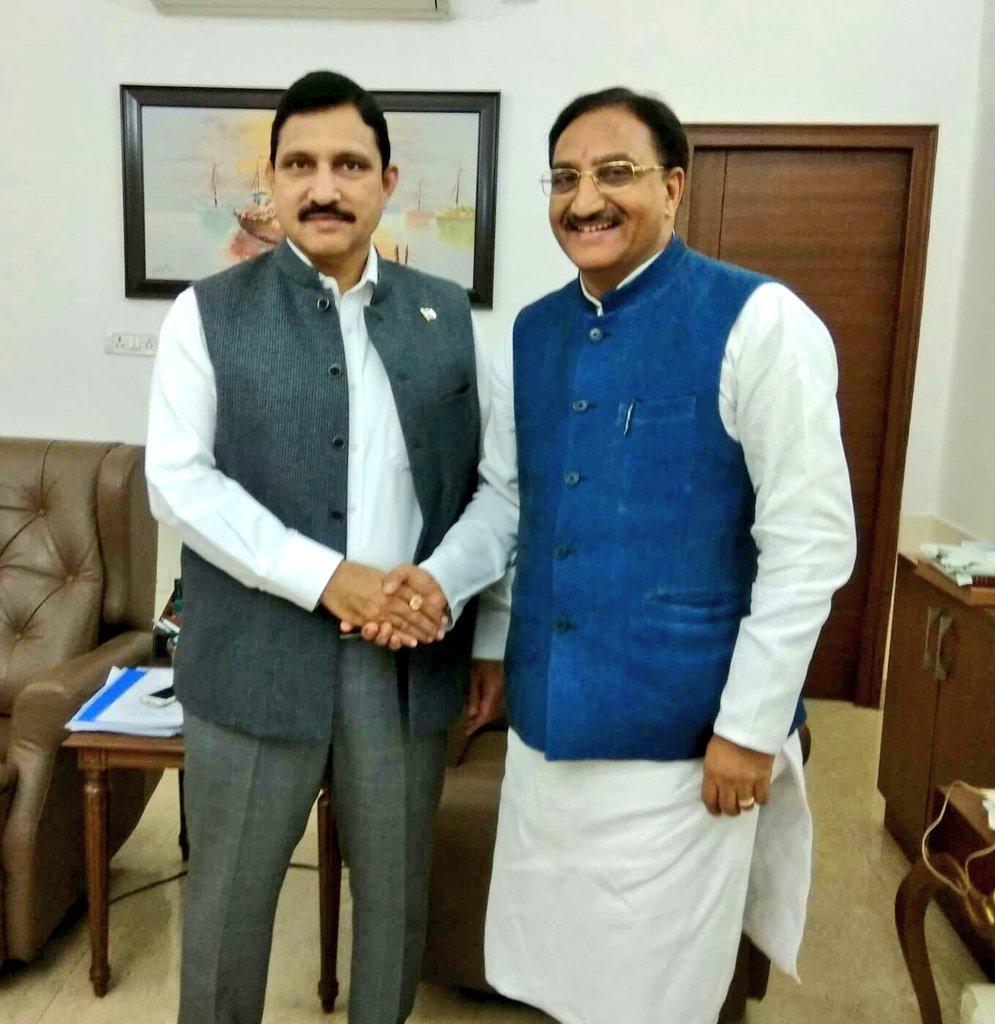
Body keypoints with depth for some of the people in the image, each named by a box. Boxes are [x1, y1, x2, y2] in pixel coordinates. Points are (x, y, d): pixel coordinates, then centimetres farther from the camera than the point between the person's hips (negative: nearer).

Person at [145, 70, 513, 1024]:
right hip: (256, 652, -2)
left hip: (411, 652, 2)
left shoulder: (445, 313, 7)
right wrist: (327, 580, -18)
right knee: (230, 891, 14)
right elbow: (178, 479, -9)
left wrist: (446, 578, -13)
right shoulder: (209, 312, 0)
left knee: (397, 885, 17)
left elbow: (495, 472, 4)